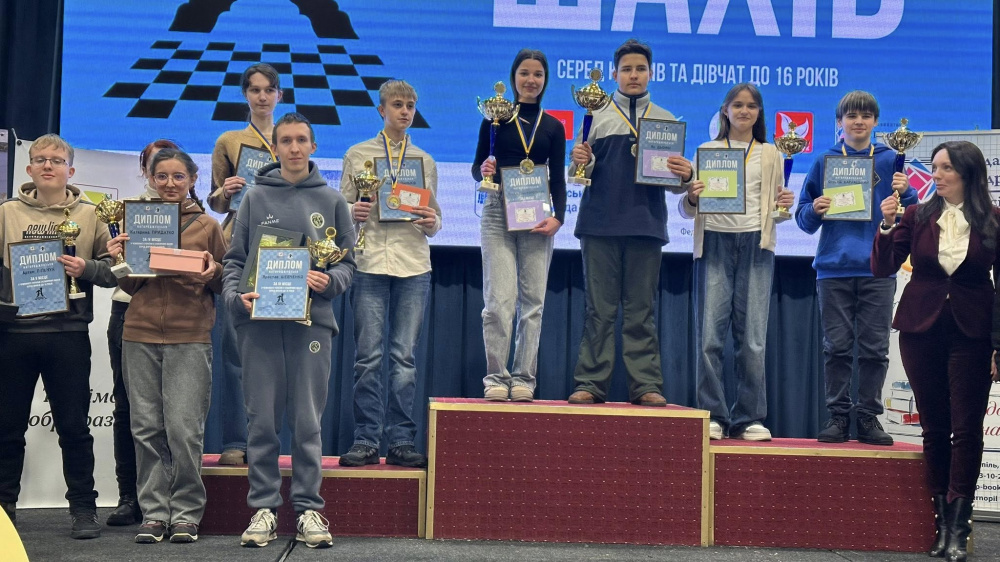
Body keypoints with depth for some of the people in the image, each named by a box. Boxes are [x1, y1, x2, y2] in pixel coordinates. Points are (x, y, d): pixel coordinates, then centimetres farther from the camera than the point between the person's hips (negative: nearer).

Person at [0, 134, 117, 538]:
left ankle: (83, 508, 13)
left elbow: (112, 269, 4)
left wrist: (86, 268, -14)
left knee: (74, 427, 4)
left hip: (68, 332, -1)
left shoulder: (88, 215, 7)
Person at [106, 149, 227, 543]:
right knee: (147, 427, 3)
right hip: (140, 334, 3)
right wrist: (119, 260, -3)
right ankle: (154, 512, 10)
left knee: (184, 429, -6)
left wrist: (212, 273, -11)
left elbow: (225, 283, 10)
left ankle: (186, 514, 5)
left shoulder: (207, 226, 6)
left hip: (190, 337, -3)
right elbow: (131, 286, 15)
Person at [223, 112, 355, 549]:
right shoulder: (255, 199, 10)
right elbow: (234, 259, 9)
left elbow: (348, 261, 10)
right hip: (259, 321, 0)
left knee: (308, 421, 2)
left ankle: (308, 509, 9)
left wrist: (330, 280, -10)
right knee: (263, 420, 2)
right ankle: (263, 508, 10)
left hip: (312, 320, 0)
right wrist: (236, 295, -9)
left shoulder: (331, 201, 11)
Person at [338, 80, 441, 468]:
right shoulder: (357, 155, 10)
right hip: (370, 262, -2)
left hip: (413, 264, 2)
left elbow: (435, 216, 17)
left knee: (405, 356, 1)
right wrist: (353, 213, -12)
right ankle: (365, 439, 2)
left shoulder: (425, 161, 16)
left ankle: (401, 440, 5)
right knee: (368, 355, -4)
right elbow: (343, 208, 9)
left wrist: (432, 223, -5)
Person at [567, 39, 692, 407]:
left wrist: (685, 176, -11)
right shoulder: (597, 117, 11)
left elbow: (675, 184, 11)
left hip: (646, 225, 1)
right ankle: (590, 384, 2)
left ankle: (646, 386, 2)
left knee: (641, 310, 2)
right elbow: (581, 176, 7)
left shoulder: (667, 121, 13)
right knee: (600, 308, 0)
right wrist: (580, 163, -14)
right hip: (600, 224, 0)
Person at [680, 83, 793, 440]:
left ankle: (749, 418, 6)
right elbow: (687, 210, 10)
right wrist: (692, 198, -12)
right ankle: (712, 416, 1)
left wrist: (784, 207, -5)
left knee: (752, 337, -1)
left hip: (756, 245, 1)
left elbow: (775, 209, 17)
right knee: (710, 334, -5)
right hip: (714, 242, -1)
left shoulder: (770, 154, 16)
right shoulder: (707, 151, 12)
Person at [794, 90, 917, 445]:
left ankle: (868, 416, 10)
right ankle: (838, 416, 8)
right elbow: (805, 219, 10)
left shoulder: (889, 161, 8)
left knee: (874, 348, 2)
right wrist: (815, 210, -11)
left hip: (878, 267, 0)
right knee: (837, 346, 1)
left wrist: (905, 193, -12)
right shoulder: (824, 162, 9)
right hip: (834, 267, 0)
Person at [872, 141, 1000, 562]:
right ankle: (942, 520, 16)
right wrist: (887, 226, -17)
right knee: (934, 426, 8)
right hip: (921, 328, 2)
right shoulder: (917, 216, 1)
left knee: (966, 428, -1)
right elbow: (882, 269, -2)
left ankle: (959, 527, 2)